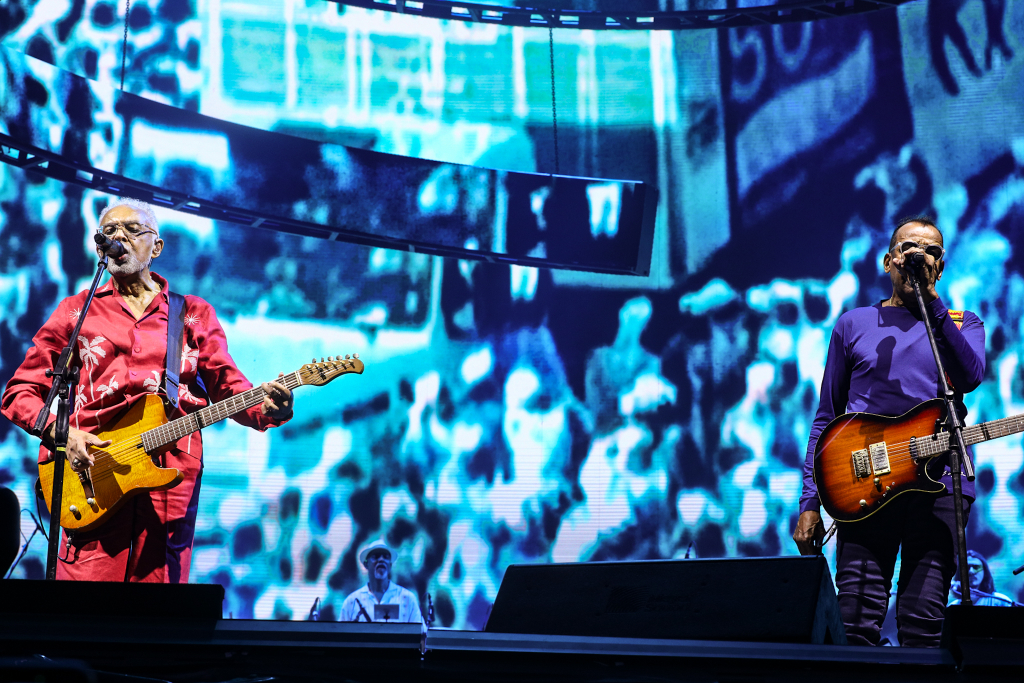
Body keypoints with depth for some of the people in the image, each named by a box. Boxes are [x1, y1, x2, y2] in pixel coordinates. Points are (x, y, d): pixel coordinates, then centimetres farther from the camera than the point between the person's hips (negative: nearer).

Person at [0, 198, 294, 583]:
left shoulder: (194, 315, 17)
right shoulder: (76, 312, 15)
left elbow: (229, 387, 11)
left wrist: (267, 408, -12)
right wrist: (60, 432, -7)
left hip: (171, 475, 1)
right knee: (88, 577, -13)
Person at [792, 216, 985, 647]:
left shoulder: (962, 323, 17)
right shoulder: (854, 324, 16)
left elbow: (970, 377, -7)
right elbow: (826, 418, 14)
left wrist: (930, 299, -8)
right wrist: (809, 503, 6)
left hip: (939, 479, 0)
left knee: (922, 624, -6)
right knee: (857, 624, -8)